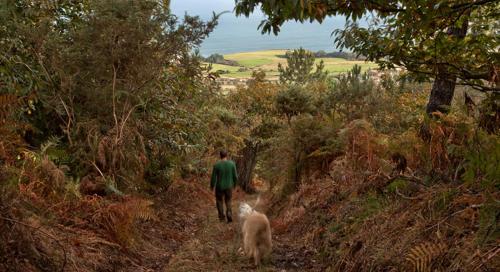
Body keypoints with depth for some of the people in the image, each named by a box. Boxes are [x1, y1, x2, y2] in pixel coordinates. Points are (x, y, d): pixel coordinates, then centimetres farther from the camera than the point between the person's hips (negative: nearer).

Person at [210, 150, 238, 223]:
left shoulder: (217, 165, -15)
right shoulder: (232, 163, -10)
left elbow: (213, 177, -9)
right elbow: (235, 176, -4)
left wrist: (212, 186, 7)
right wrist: (235, 184, 14)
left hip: (219, 186, -1)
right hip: (229, 186, 1)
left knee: (219, 201, 19)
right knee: (228, 201, 19)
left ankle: (221, 217, 23)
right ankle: (229, 215, 0)